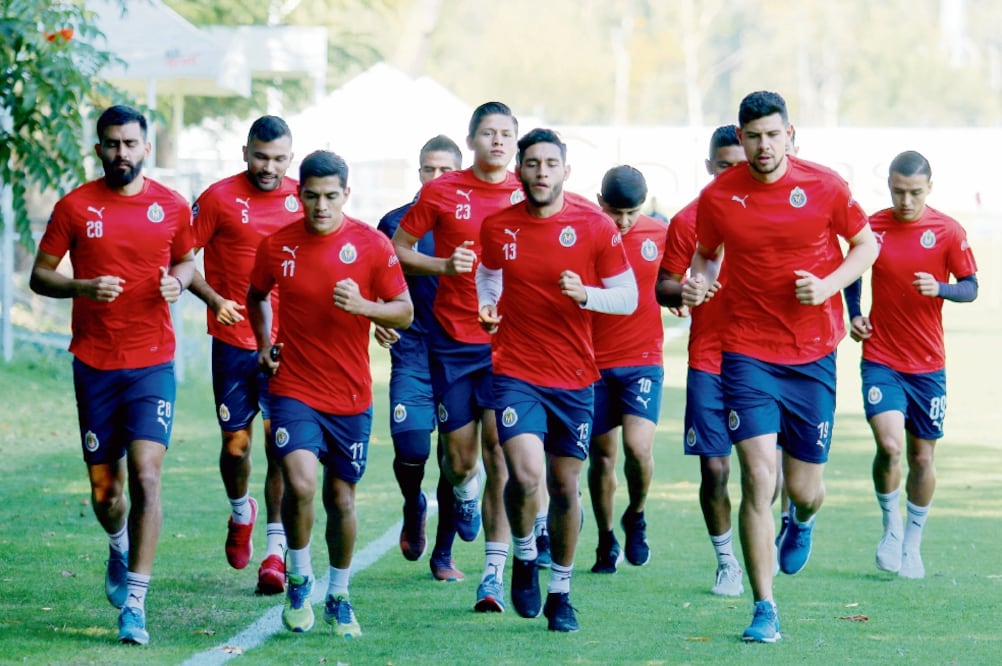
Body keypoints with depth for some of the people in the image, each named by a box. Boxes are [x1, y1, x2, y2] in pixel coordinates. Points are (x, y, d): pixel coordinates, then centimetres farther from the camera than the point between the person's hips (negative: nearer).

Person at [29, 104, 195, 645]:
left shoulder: (172, 207, 3)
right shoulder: (75, 207, -1)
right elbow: (40, 275, 3)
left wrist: (177, 282, -4)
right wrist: (84, 287, -16)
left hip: (152, 362, -1)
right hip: (94, 363, 1)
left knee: (145, 475, -15)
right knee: (104, 489, 7)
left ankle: (134, 603, -14)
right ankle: (120, 547, 43)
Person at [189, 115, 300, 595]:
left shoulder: (301, 200, 5)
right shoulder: (219, 199, -3)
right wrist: (214, 299, -15)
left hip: (286, 344, 1)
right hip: (233, 342, -1)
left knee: (279, 441, -8)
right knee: (235, 444, 6)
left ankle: (275, 551, -4)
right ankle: (240, 512, 38)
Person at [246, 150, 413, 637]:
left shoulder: (372, 245, -5)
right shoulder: (277, 246, -1)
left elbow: (405, 312, -1)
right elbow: (256, 296, 19)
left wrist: (363, 306, -19)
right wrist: (263, 344, 4)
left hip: (350, 395, 1)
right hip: (294, 390, -1)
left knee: (341, 496, 8)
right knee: (300, 484, -21)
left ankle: (338, 597, 28)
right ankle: (298, 576, 3)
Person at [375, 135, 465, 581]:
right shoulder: (396, 223, 4)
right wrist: (379, 320, -8)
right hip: (412, 355, -1)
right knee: (411, 449, -11)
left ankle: (443, 553, 14)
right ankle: (413, 509, 23)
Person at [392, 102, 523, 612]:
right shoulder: (441, 192, 2)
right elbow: (397, 249, 8)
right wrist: (443, 265, -8)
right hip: (452, 339, 1)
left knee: (500, 455, -10)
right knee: (459, 459, 4)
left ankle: (494, 572, -7)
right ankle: (465, 490, 43)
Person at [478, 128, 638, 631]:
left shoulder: (596, 227, -4)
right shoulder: (497, 228, 1)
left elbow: (628, 297, 1)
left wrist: (585, 295, -18)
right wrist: (486, 309, -1)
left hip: (574, 377, 1)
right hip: (516, 372, 0)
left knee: (565, 486, 7)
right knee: (526, 476, -20)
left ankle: (560, 592, 25)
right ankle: (524, 556, 10)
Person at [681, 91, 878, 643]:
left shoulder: (824, 186, -5)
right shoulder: (718, 197, -3)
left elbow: (866, 245, 7)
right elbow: (706, 254, 14)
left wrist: (827, 286, -10)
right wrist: (696, 282, -8)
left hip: (813, 355, 1)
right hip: (747, 353, -1)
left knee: (803, 489, 7)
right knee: (758, 478, -13)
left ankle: (802, 522, 47)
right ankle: (764, 609, -5)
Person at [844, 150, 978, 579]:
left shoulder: (948, 232, -5)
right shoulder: (873, 228, -1)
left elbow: (970, 287, -1)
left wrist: (939, 288, -21)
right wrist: (853, 315, 0)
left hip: (928, 364, 1)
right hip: (880, 360, -1)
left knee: (922, 455, 7)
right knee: (889, 446, -18)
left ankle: (913, 544, 25)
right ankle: (891, 525, 7)